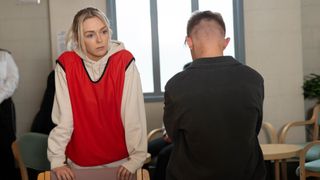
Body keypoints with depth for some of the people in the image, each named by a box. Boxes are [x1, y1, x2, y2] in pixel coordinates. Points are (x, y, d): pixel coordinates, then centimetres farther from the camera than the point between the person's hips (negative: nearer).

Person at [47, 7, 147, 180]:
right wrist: (57, 160, -11)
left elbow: (134, 115, -13)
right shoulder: (66, 64, -8)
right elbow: (63, 116, -8)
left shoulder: (124, 61, -11)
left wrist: (136, 159, -15)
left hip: (120, 161, -1)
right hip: (80, 163, 1)